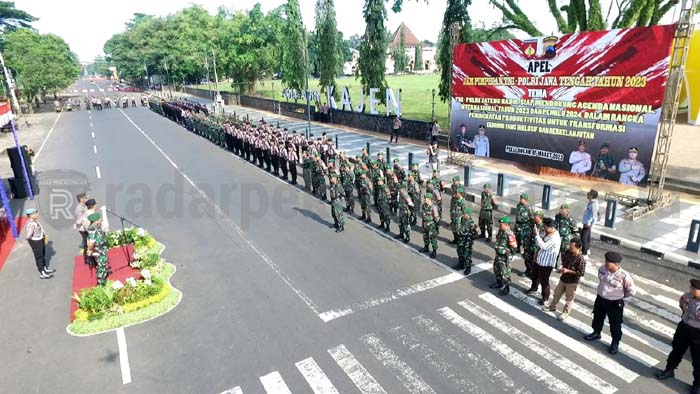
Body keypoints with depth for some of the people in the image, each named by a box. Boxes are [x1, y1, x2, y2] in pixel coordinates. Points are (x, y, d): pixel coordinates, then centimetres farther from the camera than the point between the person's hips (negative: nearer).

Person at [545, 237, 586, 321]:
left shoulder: (581, 259, -27)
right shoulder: (567, 252, -8)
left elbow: (581, 273, -24)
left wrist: (568, 271, -27)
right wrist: (561, 268, -4)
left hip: (572, 282, -6)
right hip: (563, 278, 6)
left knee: (569, 298, 13)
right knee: (557, 293, 22)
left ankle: (565, 313, 32)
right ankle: (552, 307, 43)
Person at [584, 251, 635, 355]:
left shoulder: (624, 276, -27)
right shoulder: (602, 269, -13)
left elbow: (631, 291, -11)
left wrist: (619, 296, 0)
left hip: (615, 303, -5)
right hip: (600, 299, 5)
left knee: (615, 324, 13)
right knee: (597, 317, 25)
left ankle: (615, 343, 34)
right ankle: (596, 333, 50)